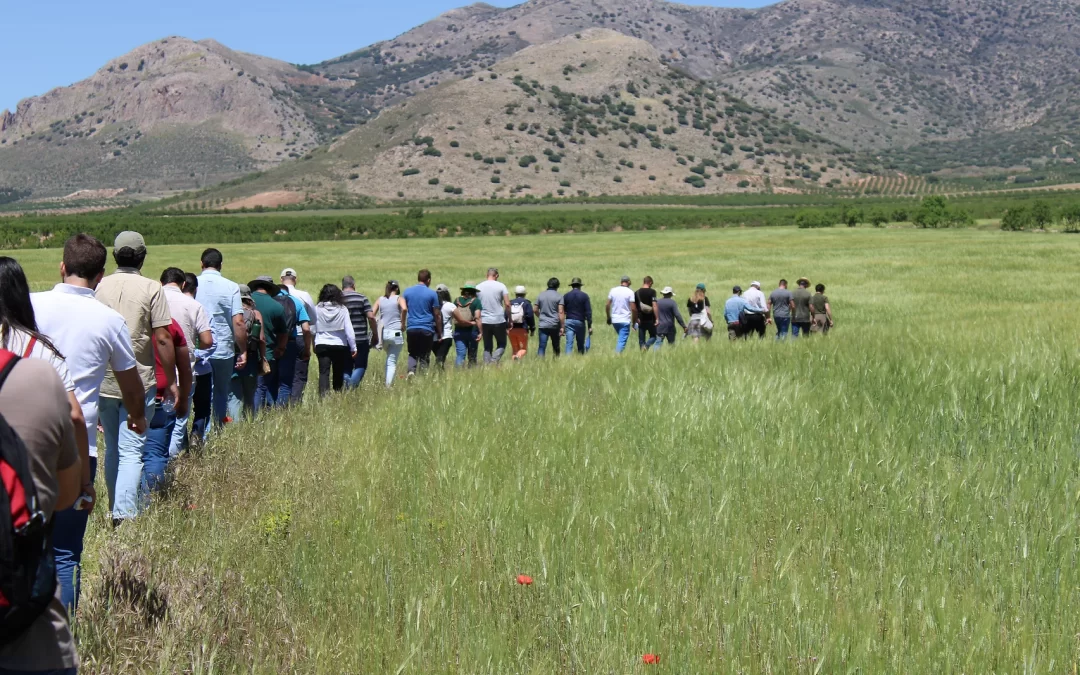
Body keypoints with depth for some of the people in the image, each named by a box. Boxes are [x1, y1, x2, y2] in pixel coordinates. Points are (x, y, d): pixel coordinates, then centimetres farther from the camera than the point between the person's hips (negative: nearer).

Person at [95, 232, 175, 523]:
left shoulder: (100, 287, 2)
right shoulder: (151, 288, -8)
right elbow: (163, 339, -10)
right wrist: (171, 381, -1)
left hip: (103, 381, 4)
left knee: (112, 449, 17)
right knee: (131, 452, -3)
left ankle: (115, 511, 26)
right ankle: (125, 515, -14)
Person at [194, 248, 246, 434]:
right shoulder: (231, 287, -3)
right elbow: (238, 322, -8)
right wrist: (243, 351, 0)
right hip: (224, 349, -1)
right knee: (221, 393, 15)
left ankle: (200, 434, -4)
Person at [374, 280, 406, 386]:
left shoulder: (380, 300, 11)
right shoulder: (399, 299, 1)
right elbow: (404, 309, -21)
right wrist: (402, 324, -10)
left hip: (383, 333, 3)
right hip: (396, 333, -3)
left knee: (389, 357, 25)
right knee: (392, 361, 1)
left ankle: (388, 383, 18)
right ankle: (389, 385, -8)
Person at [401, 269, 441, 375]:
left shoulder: (407, 291, 6)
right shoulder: (432, 294, -2)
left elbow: (403, 310, 8)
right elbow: (437, 314, 1)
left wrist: (403, 326, 15)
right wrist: (440, 332, 8)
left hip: (411, 328, 2)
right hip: (427, 329, -2)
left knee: (412, 354, 13)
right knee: (424, 356, 5)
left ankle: (411, 370, -12)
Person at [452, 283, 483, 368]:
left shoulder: (457, 301, 7)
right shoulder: (476, 301, -4)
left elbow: (454, 314, 3)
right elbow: (477, 318, -12)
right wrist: (481, 332, -13)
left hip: (458, 332, 2)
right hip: (472, 331, -2)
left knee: (460, 354, -2)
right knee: (472, 356, 10)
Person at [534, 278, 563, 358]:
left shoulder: (540, 295, 6)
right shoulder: (559, 296, -4)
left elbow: (535, 310, 10)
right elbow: (560, 312, -10)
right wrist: (562, 327, -8)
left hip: (543, 325, 2)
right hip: (555, 325, -2)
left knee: (542, 347, -3)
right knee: (556, 347, 12)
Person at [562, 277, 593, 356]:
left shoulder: (566, 296, 5)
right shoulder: (584, 296, -1)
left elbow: (562, 311, 6)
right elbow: (588, 312, -5)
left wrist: (562, 326, 11)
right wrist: (589, 326, -4)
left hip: (569, 322, 1)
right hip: (580, 322, -1)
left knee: (569, 344, -3)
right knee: (581, 345, 10)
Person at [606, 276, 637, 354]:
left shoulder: (613, 290, 4)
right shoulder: (630, 292, -7)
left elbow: (607, 306, 5)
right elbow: (633, 308, -10)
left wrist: (608, 318, 16)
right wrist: (634, 321, 0)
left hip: (614, 320, 5)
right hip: (625, 321, -5)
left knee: (621, 338, 22)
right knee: (622, 340, -4)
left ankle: (617, 353, 17)